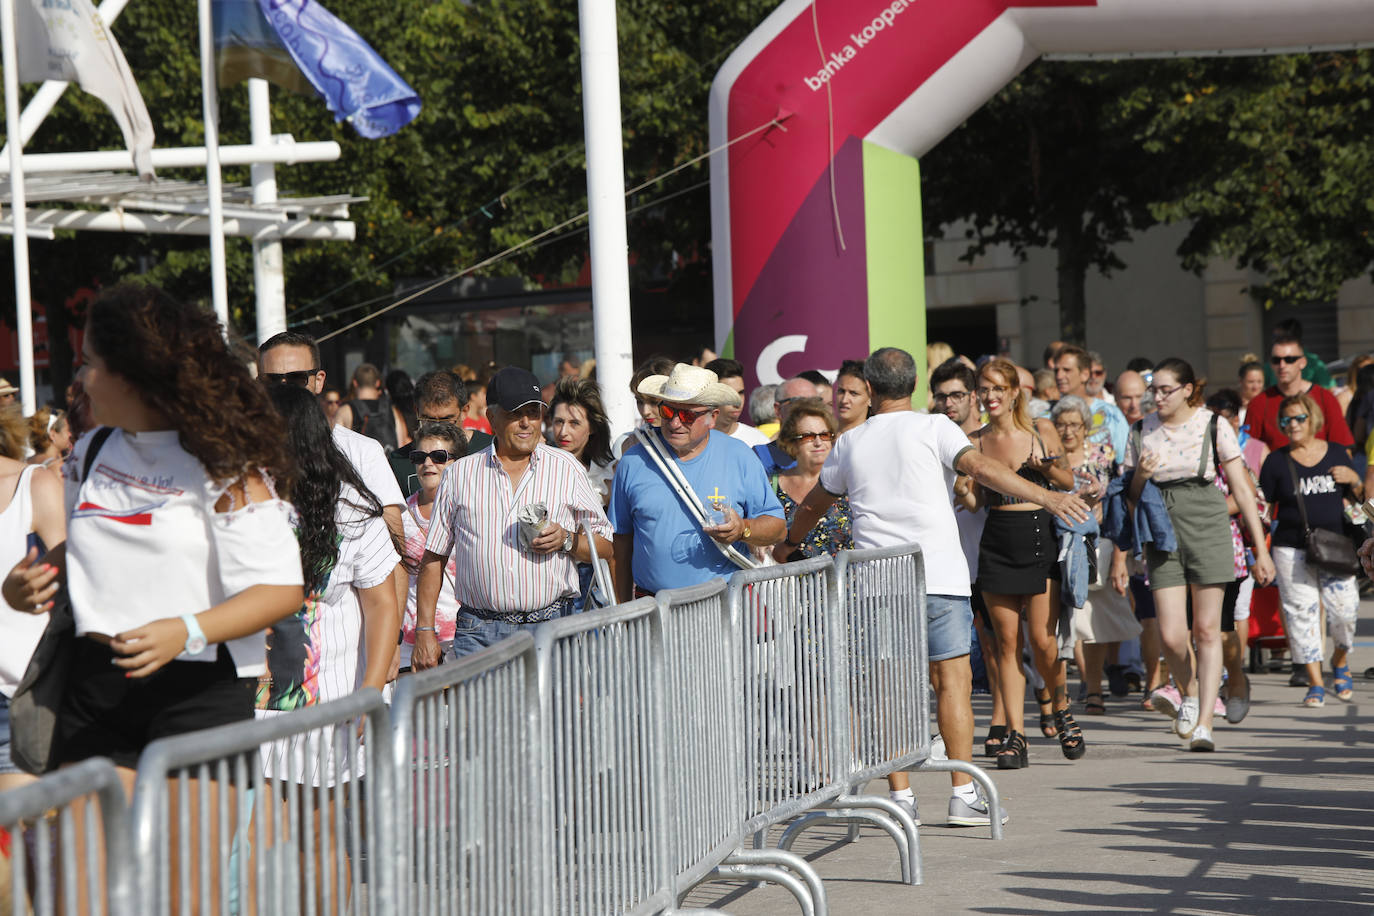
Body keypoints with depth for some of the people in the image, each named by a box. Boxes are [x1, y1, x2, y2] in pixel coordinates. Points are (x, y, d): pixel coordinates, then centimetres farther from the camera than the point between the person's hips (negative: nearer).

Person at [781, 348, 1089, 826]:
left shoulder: (850, 443, 13)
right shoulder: (933, 428, 1)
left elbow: (813, 504, 27)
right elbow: (980, 468, -14)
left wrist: (787, 544, 45)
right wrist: (1046, 496, -16)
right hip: (937, 575, -3)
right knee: (952, 681, -1)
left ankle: (901, 797, 4)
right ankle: (964, 795, -6)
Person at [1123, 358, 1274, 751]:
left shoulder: (1214, 427, -1)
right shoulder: (1142, 432, 7)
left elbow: (1242, 489, 1)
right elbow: (1131, 498, 15)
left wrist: (1261, 548, -2)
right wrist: (1140, 477, -8)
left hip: (1208, 530, -2)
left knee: (1207, 630, -4)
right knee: (1171, 635, -6)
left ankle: (1204, 722, 0)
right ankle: (1190, 694, 24)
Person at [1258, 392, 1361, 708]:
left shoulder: (1336, 454, 8)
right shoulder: (1276, 461, 2)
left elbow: (1359, 499, 16)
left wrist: (1353, 480, -5)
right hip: (1292, 549, -1)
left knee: (1344, 610, -6)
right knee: (1301, 613, -4)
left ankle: (1340, 661, 24)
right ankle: (1315, 684, 4)